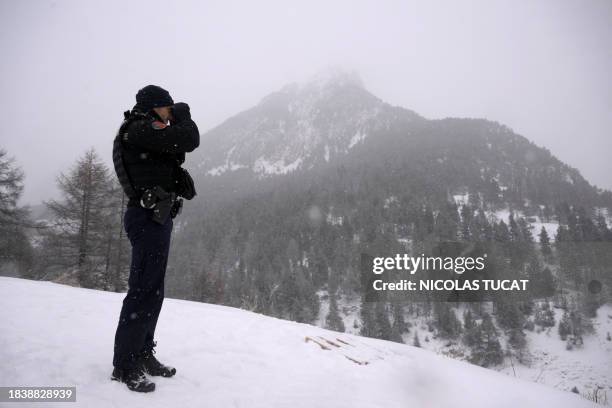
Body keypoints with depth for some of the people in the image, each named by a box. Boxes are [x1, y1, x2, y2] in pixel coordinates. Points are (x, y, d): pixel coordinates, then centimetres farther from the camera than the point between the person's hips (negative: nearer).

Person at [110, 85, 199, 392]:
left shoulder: (139, 133, 19)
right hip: (151, 218, -11)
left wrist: (175, 123, 9)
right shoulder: (141, 129, -12)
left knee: (152, 290, 15)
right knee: (144, 291, -6)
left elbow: (176, 151, 19)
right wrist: (183, 115, -2)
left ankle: (142, 355, 26)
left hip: (153, 218, 11)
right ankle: (124, 366, 4)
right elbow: (189, 140, -20)